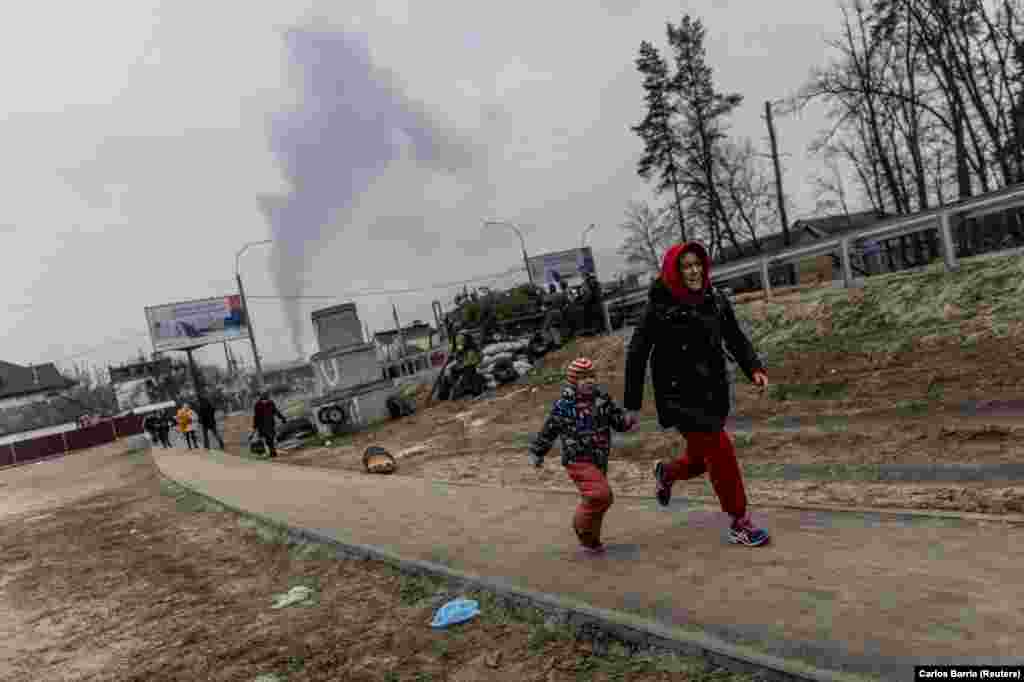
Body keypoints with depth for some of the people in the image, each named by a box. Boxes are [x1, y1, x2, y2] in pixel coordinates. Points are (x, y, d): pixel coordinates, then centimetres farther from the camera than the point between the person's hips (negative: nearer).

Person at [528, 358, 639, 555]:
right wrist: (537, 453, 9)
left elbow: (618, 420, 1)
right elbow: (548, 431, 0)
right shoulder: (563, 406, -11)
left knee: (596, 500, 16)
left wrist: (629, 420, -21)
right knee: (601, 494, -21)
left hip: (599, 461, 6)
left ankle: (590, 540, 37)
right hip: (578, 461, -6)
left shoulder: (602, 399, 0)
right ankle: (582, 525, 4)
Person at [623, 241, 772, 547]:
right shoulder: (660, 307, -14)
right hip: (680, 395, -6)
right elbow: (636, 354, -8)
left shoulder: (716, 300, 0)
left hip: (713, 393, 6)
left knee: (699, 459, 17)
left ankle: (665, 473, 51)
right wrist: (632, 404, -6)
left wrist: (754, 368, -12)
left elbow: (736, 338, 8)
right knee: (721, 452, -6)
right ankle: (739, 524, 13)